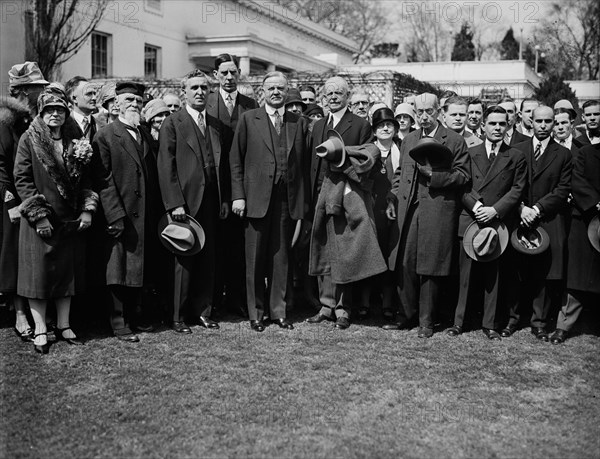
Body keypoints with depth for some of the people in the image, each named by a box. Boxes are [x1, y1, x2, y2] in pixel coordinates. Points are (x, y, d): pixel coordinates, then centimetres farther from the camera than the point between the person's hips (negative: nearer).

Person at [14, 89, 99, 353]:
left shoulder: (75, 141, 8)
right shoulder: (29, 140, -3)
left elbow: (85, 179, 10)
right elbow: (21, 180, -8)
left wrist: (87, 209, -3)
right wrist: (39, 215, -14)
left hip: (70, 220, 4)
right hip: (40, 221, -4)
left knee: (68, 271, 9)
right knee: (38, 272, 0)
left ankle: (64, 325, 20)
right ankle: (40, 330, 9)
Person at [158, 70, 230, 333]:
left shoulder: (216, 125, 14)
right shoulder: (172, 124, -2)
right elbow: (166, 167, -8)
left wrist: (225, 199, 9)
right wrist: (175, 204, -14)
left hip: (211, 203, 5)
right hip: (185, 202, -5)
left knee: (208, 260, 8)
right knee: (184, 261, 1)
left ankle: (203, 310, 20)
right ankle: (178, 317, 12)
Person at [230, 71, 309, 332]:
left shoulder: (299, 123, 11)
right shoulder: (248, 119, 5)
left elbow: (304, 163, 9)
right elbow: (236, 161, 3)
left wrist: (305, 200, 2)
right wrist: (238, 195, -5)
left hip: (288, 199, 2)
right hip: (257, 198, -2)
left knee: (282, 256, 7)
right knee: (255, 257, 4)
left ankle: (279, 311, 18)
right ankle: (255, 313, 14)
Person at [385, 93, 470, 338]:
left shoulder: (455, 141, 1)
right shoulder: (408, 140, 18)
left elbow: (463, 176, -4)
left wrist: (433, 175, -14)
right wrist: (392, 200, 9)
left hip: (437, 210, -4)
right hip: (406, 209, 5)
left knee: (430, 267, 0)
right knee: (403, 264, 5)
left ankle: (426, 320, 11)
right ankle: (407, 312, 21)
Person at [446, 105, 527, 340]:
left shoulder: (516, 157, 7)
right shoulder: (470, 153, 11)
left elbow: (517, 189, 0)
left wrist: (495, 210, -11)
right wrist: (475, 206, -10)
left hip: (500, 222, 0)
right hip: (470, 221, 1)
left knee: (494, 276, 4)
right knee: (466, 275, 2)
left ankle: (490, 325, 13)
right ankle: (459, 321, 11)